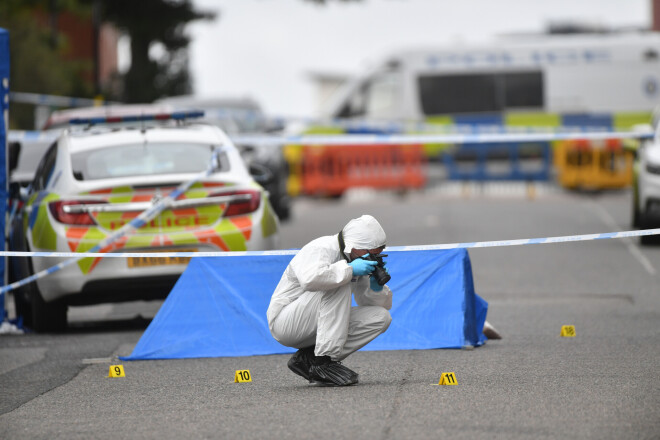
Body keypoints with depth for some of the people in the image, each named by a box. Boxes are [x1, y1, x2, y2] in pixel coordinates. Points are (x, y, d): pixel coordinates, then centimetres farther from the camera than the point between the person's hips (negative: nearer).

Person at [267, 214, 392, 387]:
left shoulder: (358, 263, 5)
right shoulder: (320, 249, -20)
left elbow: (384, 304, 11)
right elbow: (309, 279, -44)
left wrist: (377, 287, -11)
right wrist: (349, 269, -35)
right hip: (286, 323, -9)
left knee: (381, 317, -6)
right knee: (338, 286, -29)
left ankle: (309, 358, -6)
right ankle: (324, 362, -29)